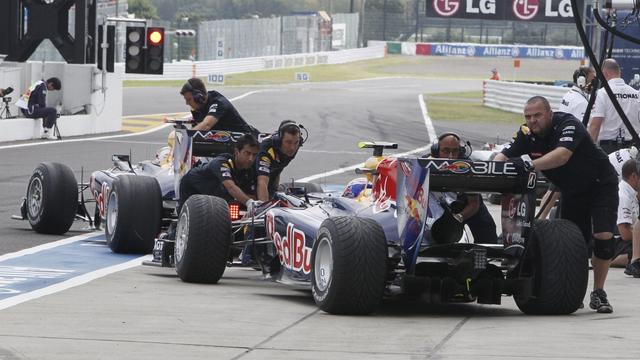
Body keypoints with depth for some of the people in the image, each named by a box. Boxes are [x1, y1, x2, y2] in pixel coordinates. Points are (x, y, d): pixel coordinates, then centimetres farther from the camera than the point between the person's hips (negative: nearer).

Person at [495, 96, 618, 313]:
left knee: (603, 236, -17)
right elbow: (503, 156, -16)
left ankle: (598, 294, -6)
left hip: (601, 184, -6)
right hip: (572, 192, 6)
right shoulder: (527, 134, -10)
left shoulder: (568, 124, -29)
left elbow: (561, 156, -45)